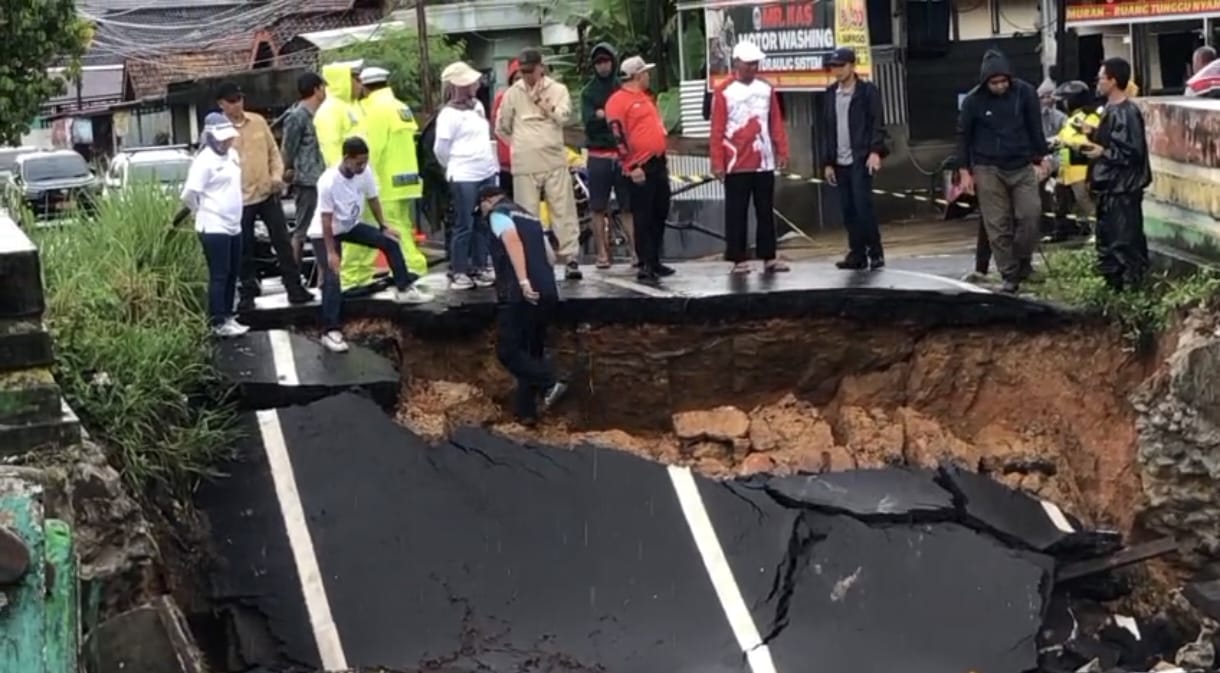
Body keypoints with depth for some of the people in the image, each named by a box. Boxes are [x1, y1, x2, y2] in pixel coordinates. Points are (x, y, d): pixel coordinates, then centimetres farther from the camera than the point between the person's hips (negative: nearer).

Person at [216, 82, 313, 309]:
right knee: (244, 250, 4)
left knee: (282, 241, 4)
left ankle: (294, 288, 10)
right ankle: (248, 293, 16)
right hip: (240, 199, -3)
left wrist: (277, 175, -6)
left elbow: (273, 151, 11)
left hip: (268, 193, 3)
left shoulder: (258, 121, 4)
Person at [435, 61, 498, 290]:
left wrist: (492, 163, 15)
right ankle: (458, 272, 4)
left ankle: (480, 267, 18)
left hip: (487, 174, 7)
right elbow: (440, 148, -7)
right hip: (464, 177, -7)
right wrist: (454, 168, 6)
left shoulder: (478, 105, 12)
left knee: (483, 224, 9)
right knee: (464, 226, -3)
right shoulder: (449, 113, -12)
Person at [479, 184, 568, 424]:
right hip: (547, 292, 8)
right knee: (532, 351, 14)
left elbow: (513, 241, -17)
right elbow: (551, 256, 24)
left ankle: (550, 383, -16)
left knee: (508, 350, -2)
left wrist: (523, 281, -25)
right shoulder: (529, 217, 26)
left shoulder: (498, 213, 2)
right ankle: (525, 411, 14)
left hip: (521, 294, -8)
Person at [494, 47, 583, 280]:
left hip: (555, 161, -1)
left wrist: (539, 99, -12)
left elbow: (562, 116, -12)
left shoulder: (558, 90, 4)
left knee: (564, 211, -3)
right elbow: (501, 128, 14)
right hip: (524, 165, 1)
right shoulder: (513, 93, 6)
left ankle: (571, 259, -1)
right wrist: (520, 145, 13)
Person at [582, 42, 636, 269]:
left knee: (628, 206, -3)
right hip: (599, 155, 1)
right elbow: (589, 121, -3)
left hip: (623, 154, -1)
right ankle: (602, 252, 9)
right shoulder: (589, 91, 8)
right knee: (598, 208, 2)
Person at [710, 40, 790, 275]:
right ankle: (739, 259, 6)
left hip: (764, 162, 4)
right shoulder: (724, 91, -6)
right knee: (736, 213, 1)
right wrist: (717, 163, -9)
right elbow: (717, 130, -7)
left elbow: (776, 123, 11)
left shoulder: (766, 88, 7)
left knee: (766, 211, 8)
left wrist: (782, 151, 6)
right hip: (737, 165, -4)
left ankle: (769, 257, 14)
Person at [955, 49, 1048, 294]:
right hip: (988, 170, -1)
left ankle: (1023, 260, 11)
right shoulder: (973, 101, -6)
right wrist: (964, 171, -1)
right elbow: (963, 135, 2)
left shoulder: (1025, 92, -5)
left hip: (1022, 166, 1)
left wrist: (1040, 157, 4)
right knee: (998, 226, -1)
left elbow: (1035, 127, 4)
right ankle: (1010, 276, 7)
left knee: (1030, 214, -11)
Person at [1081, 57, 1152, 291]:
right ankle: (1113, 283, 27)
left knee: (1125, 240, -5)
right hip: (1110, 186, 11)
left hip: (1123, 188, -11)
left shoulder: (1126, 113, -20)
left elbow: (1133, 152, -22)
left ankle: (1132, 285, 2)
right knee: (1107, 237, 17)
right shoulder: (1111, 109, 10)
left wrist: (1103, 152, -23)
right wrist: (1093, 133, 10)